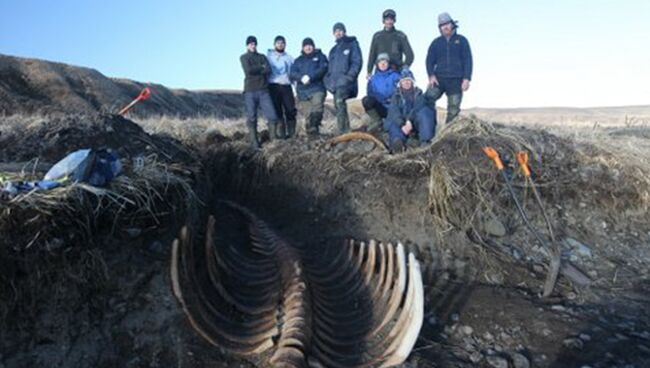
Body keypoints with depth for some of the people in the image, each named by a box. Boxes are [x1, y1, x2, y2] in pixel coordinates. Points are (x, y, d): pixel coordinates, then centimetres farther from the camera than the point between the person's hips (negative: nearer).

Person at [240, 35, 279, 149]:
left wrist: (255, 70, -5)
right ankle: (254, 143, 1)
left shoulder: (262, 57, 18)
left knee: (272, 117, -8)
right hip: (250, 91, -2)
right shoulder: (244, 57, 11)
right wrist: (261, 67, 0)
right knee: (251, 118, -3)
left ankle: (273, 140, 3)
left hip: (263, 90, 2)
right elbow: (248, 70, -9)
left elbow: (269, 70, 0)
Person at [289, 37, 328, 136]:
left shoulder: (320, 56, 15)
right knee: (308, 115, -2)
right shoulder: (298, 60, 21)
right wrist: (301, 77, -16)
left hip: (317, 89, -2)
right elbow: (292, 73, 7)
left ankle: (315, 129, -16)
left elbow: (323, 69, -3)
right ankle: (311, 134, 4)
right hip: (303, 91, 2)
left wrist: (310, 77, -17)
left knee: (317, 110, -23)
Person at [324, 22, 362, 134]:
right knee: (338, 105, 6)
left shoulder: (352, 44, 6)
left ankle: (342, 130, -29)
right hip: (335, 82, 7)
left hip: (345, 81, -7)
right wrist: (328, 80, 11)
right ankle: (346, 130, 14)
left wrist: (350, 76, -15)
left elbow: (357, 62, -3)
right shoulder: (333, 50, 25)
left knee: (339, 101, -27)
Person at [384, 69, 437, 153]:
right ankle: (398, 141, -63)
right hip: (401, 123, 0)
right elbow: (394, 111, -7)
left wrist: (409, 121, -28)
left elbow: (418, 107, -8)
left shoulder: (418, 93, 12)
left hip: (415, 123, 0)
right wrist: (402, 125, -26)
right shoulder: (396, 95, 12)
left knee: (425, 111, -27)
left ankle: (425, 140, -42)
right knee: (392, 123, -31)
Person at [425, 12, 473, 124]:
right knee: (428, 99, -23)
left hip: (456, 80, -1)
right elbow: (430, 60, 11)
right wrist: (431, 75, -7)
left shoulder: (461, 40, 11)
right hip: (439, 78, 1)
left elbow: (468, 60, 6)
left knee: (453, 110, -2)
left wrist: (466, 78, -6)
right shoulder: (436, 43, 16)